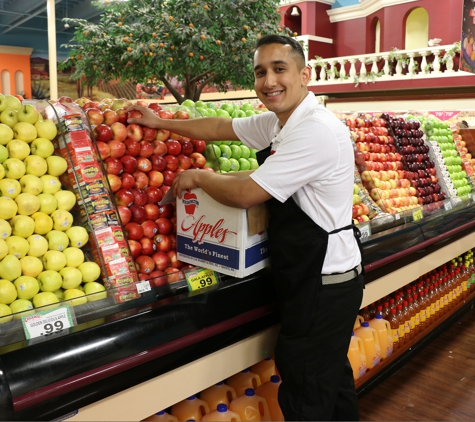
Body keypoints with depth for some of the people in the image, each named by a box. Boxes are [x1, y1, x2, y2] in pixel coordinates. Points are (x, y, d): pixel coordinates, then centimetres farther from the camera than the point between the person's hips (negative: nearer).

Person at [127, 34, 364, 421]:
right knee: (332, 377, 25)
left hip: (323, 284, -9)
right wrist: (160, 123, 25)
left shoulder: (315, 130, -23)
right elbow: (221, 128, 19)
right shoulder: (276, 122, 7)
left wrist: (197, 177, -5)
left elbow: (245, 194, -23)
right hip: (320, 276, 9)